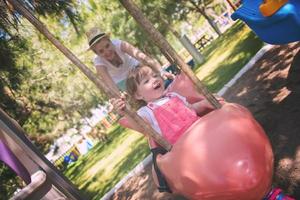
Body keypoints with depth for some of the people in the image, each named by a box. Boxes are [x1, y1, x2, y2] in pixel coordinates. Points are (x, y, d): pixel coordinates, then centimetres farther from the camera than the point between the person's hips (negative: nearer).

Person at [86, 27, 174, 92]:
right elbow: (110, 83, -43)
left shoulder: (118, 44, -34)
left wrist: (161, 71, -61)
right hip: (121, 81, 0)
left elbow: (142, 56, -47)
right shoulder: (99, 63, -31)